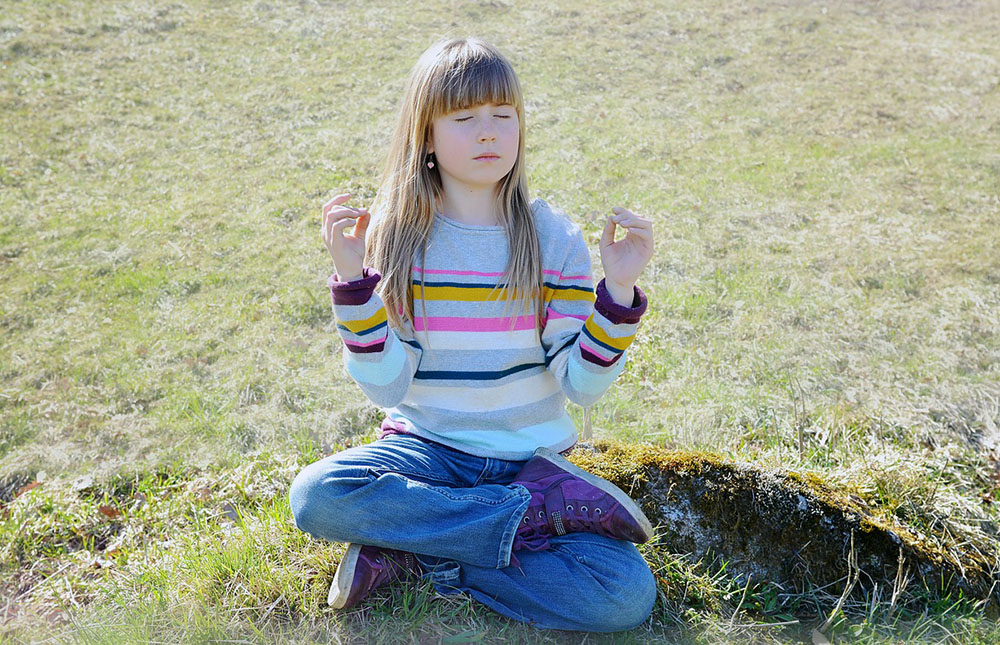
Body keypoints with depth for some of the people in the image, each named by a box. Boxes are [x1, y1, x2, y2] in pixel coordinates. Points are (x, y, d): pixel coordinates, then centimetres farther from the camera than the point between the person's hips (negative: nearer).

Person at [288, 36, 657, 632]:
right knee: (316, 496, -30)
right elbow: (387, 387, -10)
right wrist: (355, 280, -20)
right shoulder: (396, 238, -3)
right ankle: (534, 516, -17)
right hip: (428, 447, 0)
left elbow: (581, 385, -6)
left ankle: (420, 557, -8)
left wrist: (617, 292, -19)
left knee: (627, 595, -22)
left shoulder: (554, 237, -2)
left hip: (530, 455, 0)